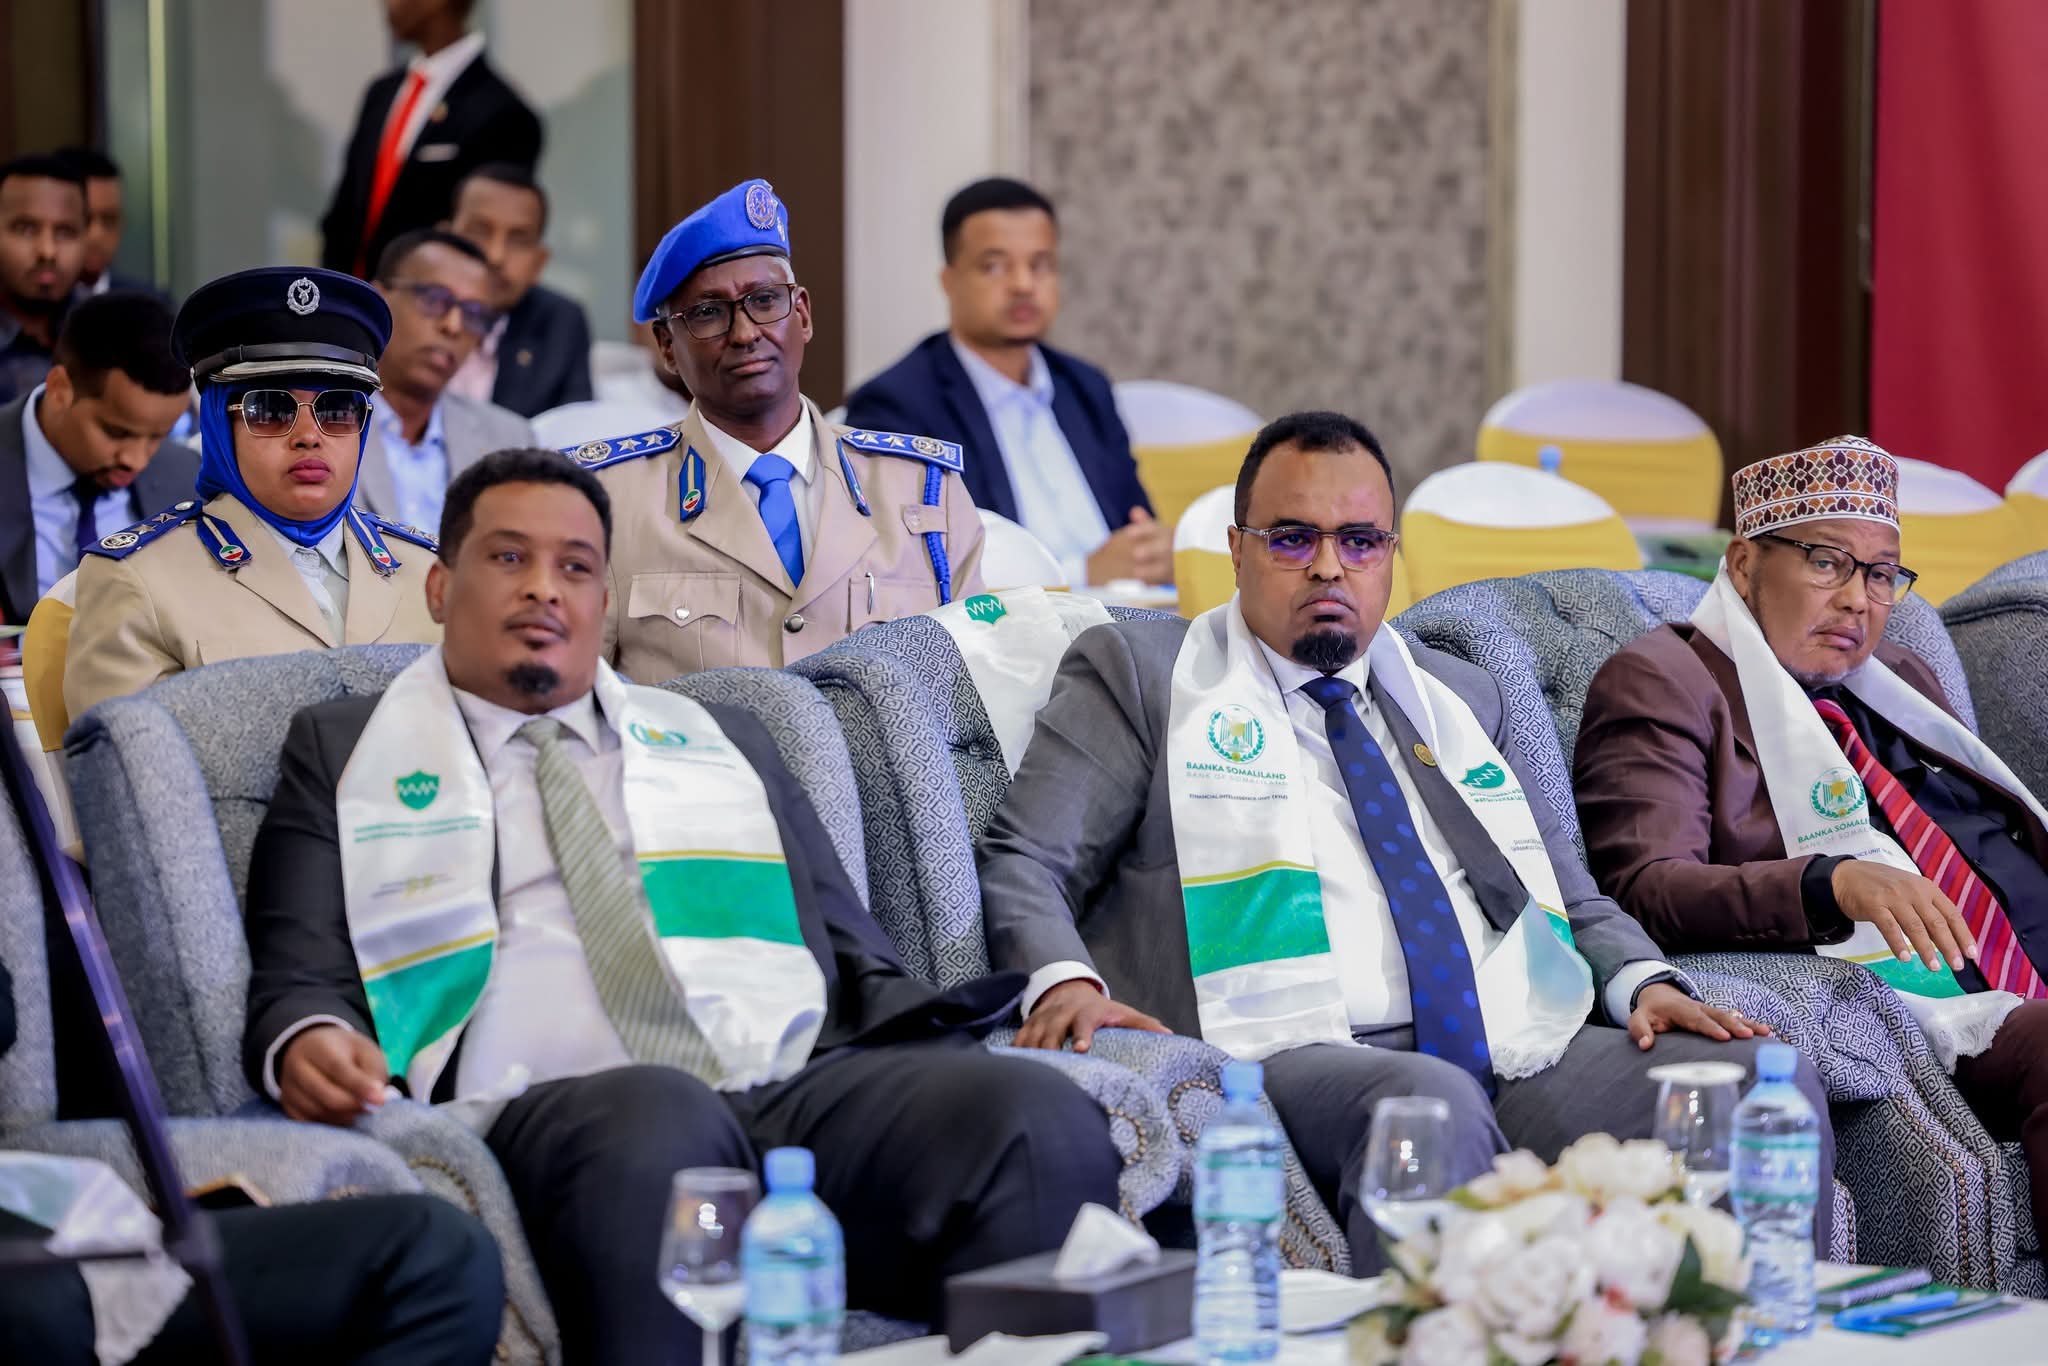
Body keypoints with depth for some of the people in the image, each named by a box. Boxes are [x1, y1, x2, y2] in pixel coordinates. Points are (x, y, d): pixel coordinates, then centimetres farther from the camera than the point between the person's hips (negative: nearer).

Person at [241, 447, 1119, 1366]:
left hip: (798, 1083, 3)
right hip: (545, 1110, -3)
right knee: (656, 1117, -42)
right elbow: (298, 982, 14)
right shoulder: (343, 754, 23)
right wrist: (309, 1044, -12)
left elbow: (857, 965, 26)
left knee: (1043, 1117, -29)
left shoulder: (717, 742, 31)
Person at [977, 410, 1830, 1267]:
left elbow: (1573, 900, 31)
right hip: (1294, 1059, -5)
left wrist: (1643, 982, 8)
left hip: (1525, 1060, 5)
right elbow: (1020, 867, 6)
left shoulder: (1461, 698, 29)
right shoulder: (1137, 674, 14)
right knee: (1427, 1104, -41)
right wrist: (1064, 980, -17)